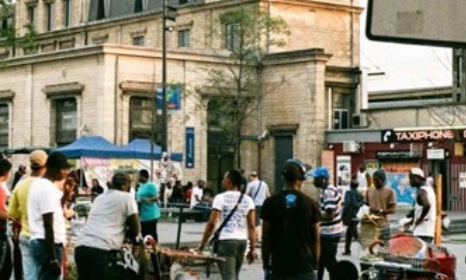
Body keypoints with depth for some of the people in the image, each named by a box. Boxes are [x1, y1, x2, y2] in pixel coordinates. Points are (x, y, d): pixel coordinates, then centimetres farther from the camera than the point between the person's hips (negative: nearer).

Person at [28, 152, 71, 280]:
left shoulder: (38, 184, 14)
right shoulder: (47, 188, -17)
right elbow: (48, 225, -21)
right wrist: (53, 258, -21)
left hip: (39, 241, 10)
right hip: (48, 244, -10)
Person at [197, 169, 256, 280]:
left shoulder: (221, 198, -5)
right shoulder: (248, 200, 8)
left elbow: (212, 224, -9)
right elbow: (251, 226, 2)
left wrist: (201, 246, -5)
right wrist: (252, 249, 5)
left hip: (226, 240, -5)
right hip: (242, 241, 5)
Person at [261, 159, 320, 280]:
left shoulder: (271, 202, -2)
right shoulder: (310, 204, -1)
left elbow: (266, 237, -1)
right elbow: (315, 239, 2)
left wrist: (265, 265, 7)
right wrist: (315, 265, 11)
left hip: (278, 267, 0)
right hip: (304, 267, 0)